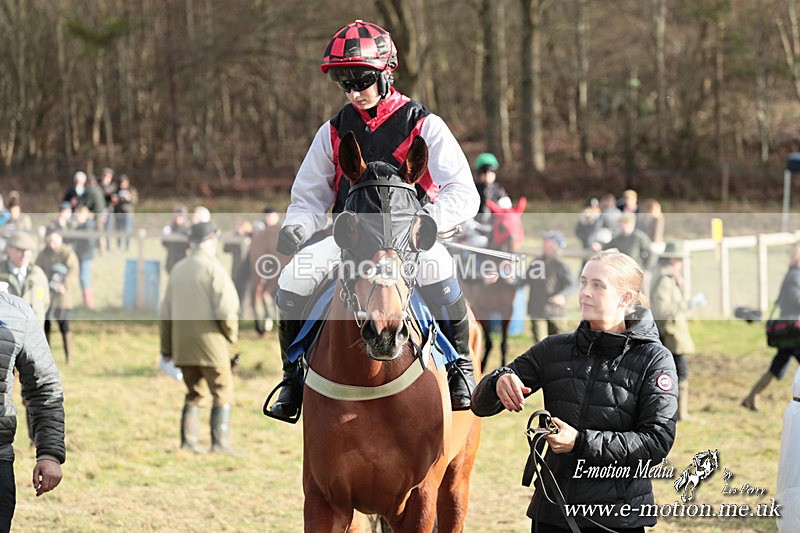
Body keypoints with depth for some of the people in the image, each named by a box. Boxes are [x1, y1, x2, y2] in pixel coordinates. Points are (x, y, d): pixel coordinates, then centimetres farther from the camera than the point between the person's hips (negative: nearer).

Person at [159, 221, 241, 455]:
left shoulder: (178, 269, 11)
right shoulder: (213, 268, -10)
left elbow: (166, 311, 14)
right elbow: (226, 307, -16)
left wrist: (166, 347, 20)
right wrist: (232, 336, -1)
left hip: (183, 345, 6)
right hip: (209, 342, -6)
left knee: (193, 394, 15)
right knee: (222, 393, 0)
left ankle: (189, 440, 10)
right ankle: (220, 442, -7)